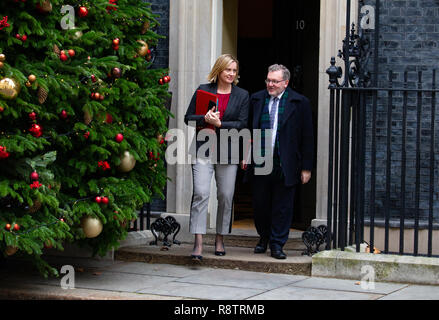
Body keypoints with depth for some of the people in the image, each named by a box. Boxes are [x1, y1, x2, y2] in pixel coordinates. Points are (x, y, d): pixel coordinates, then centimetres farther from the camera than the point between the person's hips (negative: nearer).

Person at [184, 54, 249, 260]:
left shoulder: (242, 95, 8)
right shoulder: (203, 90, 7)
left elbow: (242, 124, 0)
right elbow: (188, 118, 7)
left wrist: (219, 123, -12)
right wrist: (205, 119, -13)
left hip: (228, 151, 1)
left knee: (226, 196, 4)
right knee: (201, 193, -13)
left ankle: (220, 239, 19)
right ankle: (198, 244, -15)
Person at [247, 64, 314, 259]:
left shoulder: (300, 103, -1)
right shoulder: (256, 100, 8)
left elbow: (307, 138, 0)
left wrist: (306, 168, -3)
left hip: (285, 167, -3)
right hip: (259, 164, 3)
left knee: (282, 206, 3)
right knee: (260, 204, 10)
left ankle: (277, 244, 12)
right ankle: (263, 238, 30)